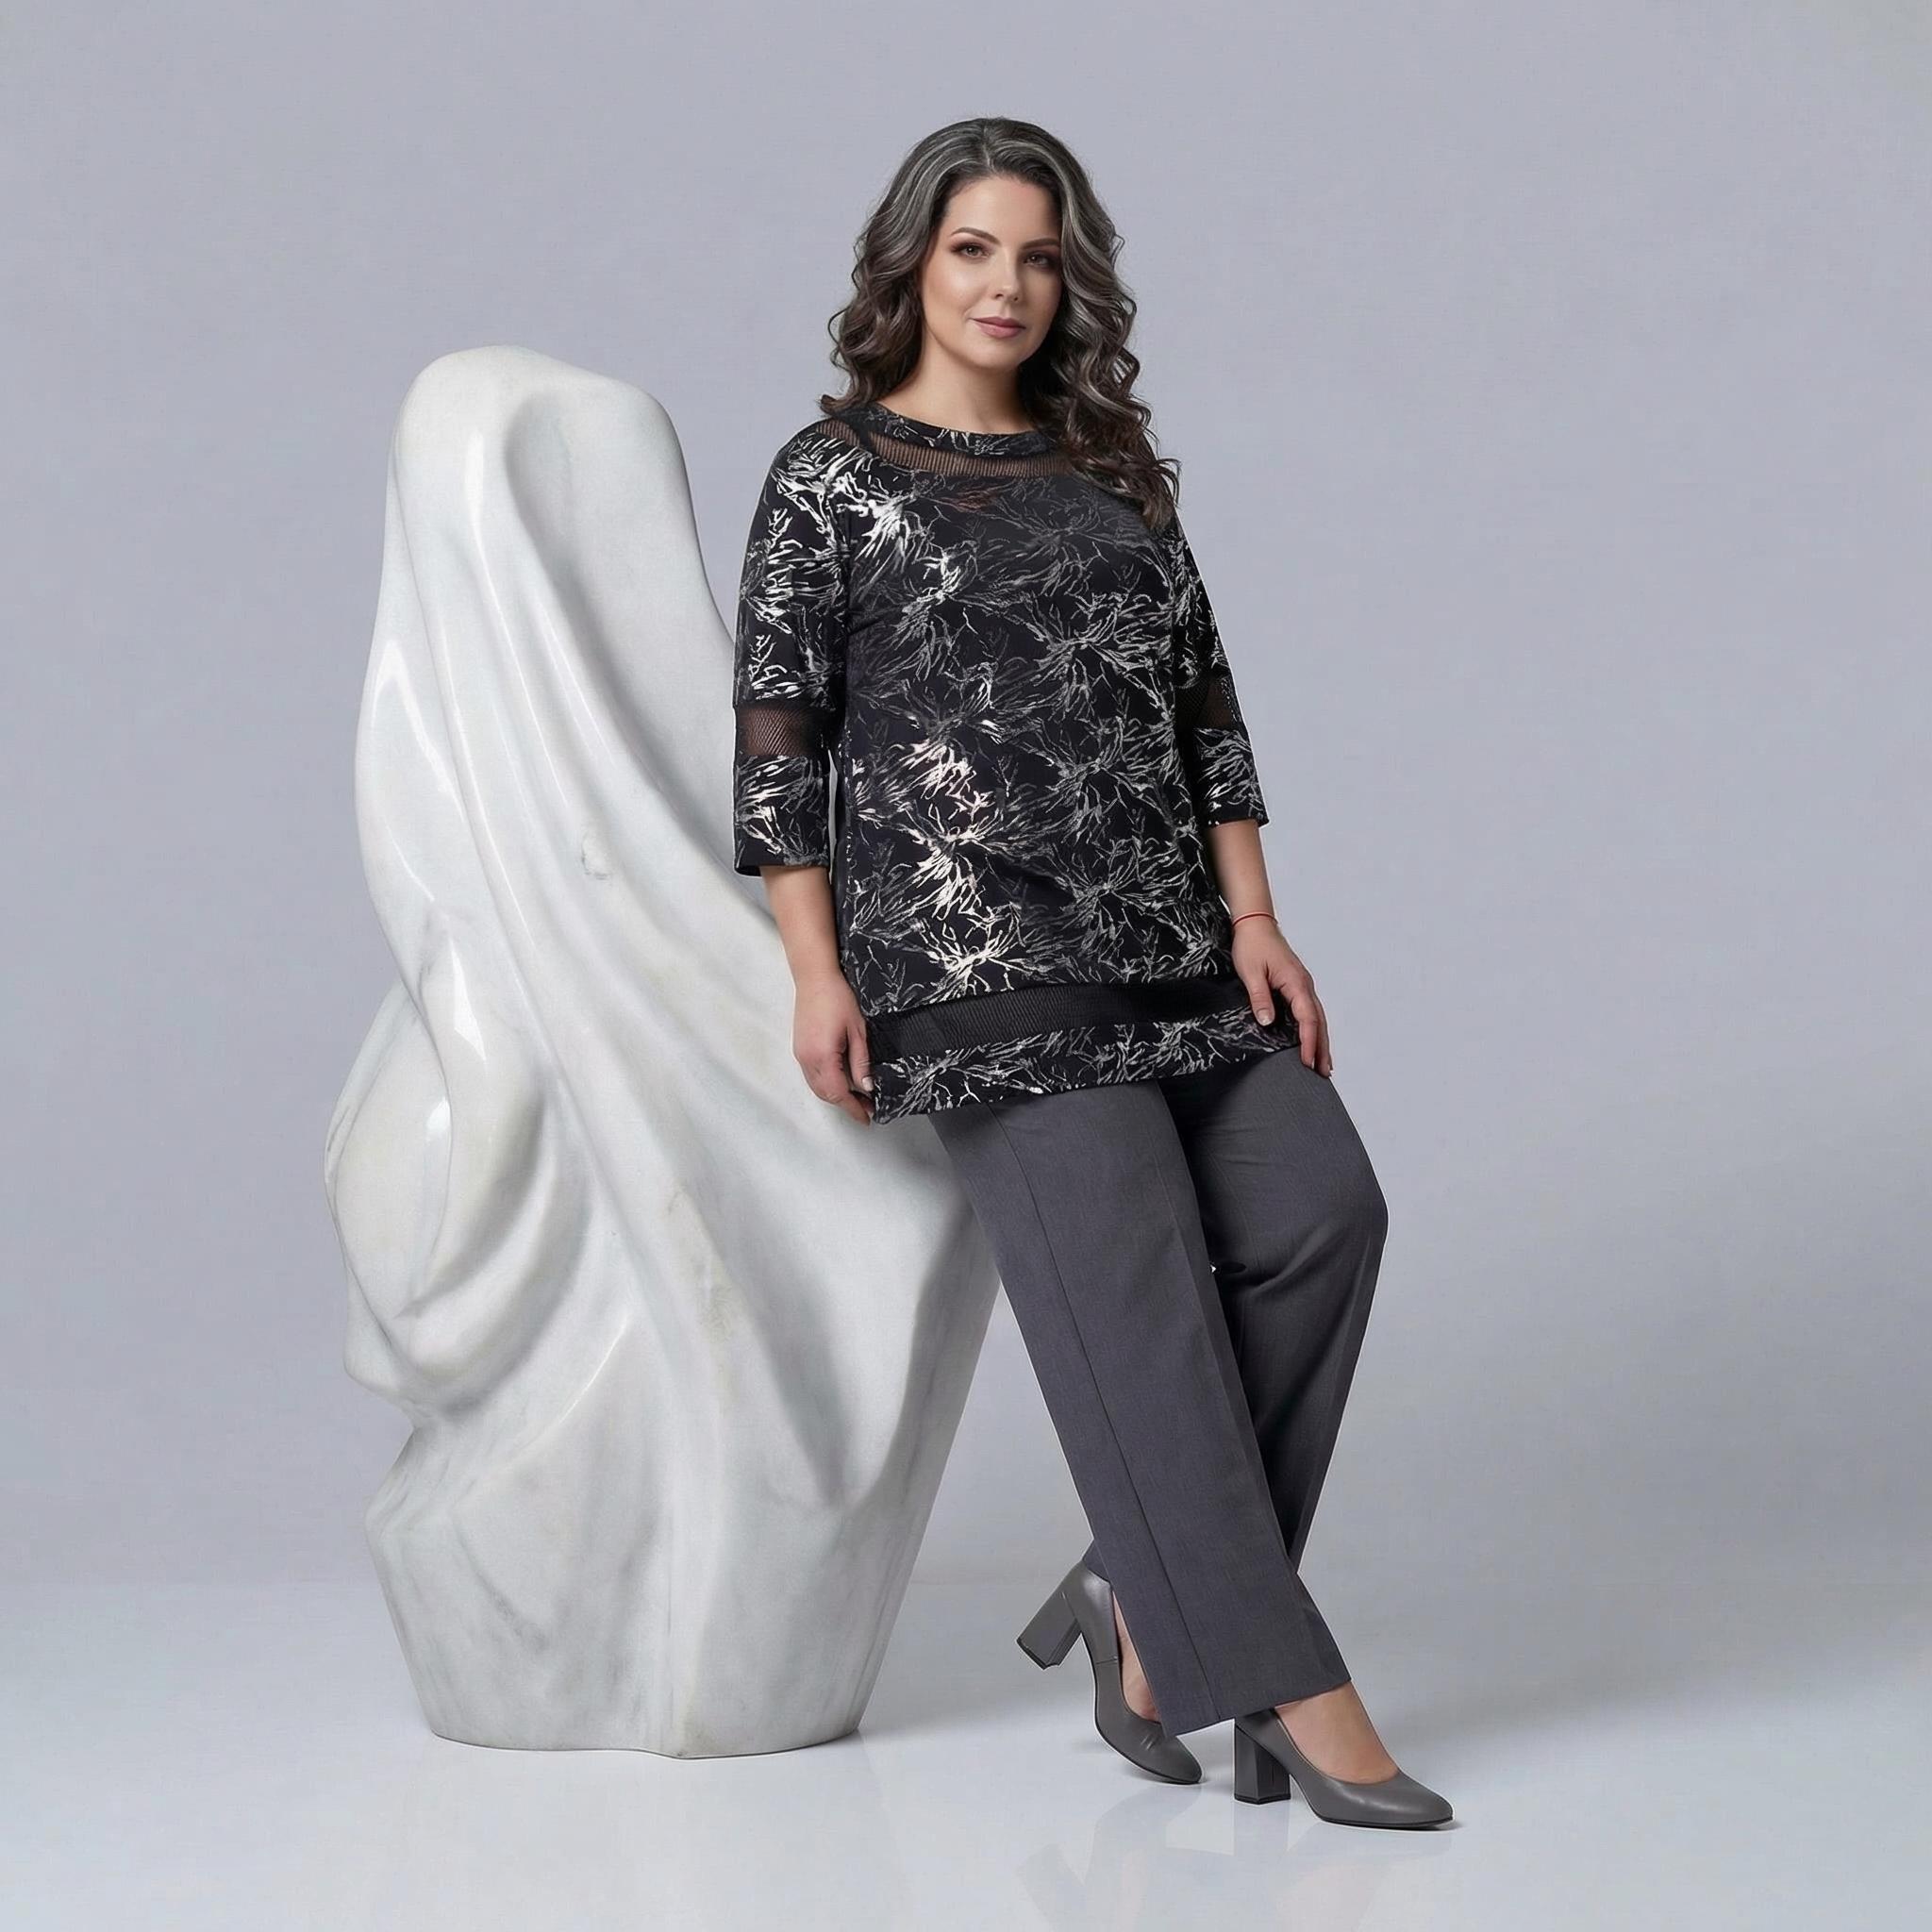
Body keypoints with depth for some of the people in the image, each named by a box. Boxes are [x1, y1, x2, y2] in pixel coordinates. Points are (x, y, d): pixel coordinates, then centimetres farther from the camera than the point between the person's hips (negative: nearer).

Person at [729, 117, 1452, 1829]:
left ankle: (1147, 1596, -3)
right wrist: (816, 972, -7)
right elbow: (776, 734, 2)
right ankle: (1288, 1688, -11)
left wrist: (1253, 920, 6)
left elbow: (1206, 703, 17)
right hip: (970, 947, -5)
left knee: (1319, 1203, -14)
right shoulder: (831, 472, 6)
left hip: (1168, 937, 5)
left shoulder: (1112, 471, 20)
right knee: (1128, 1268, -15)